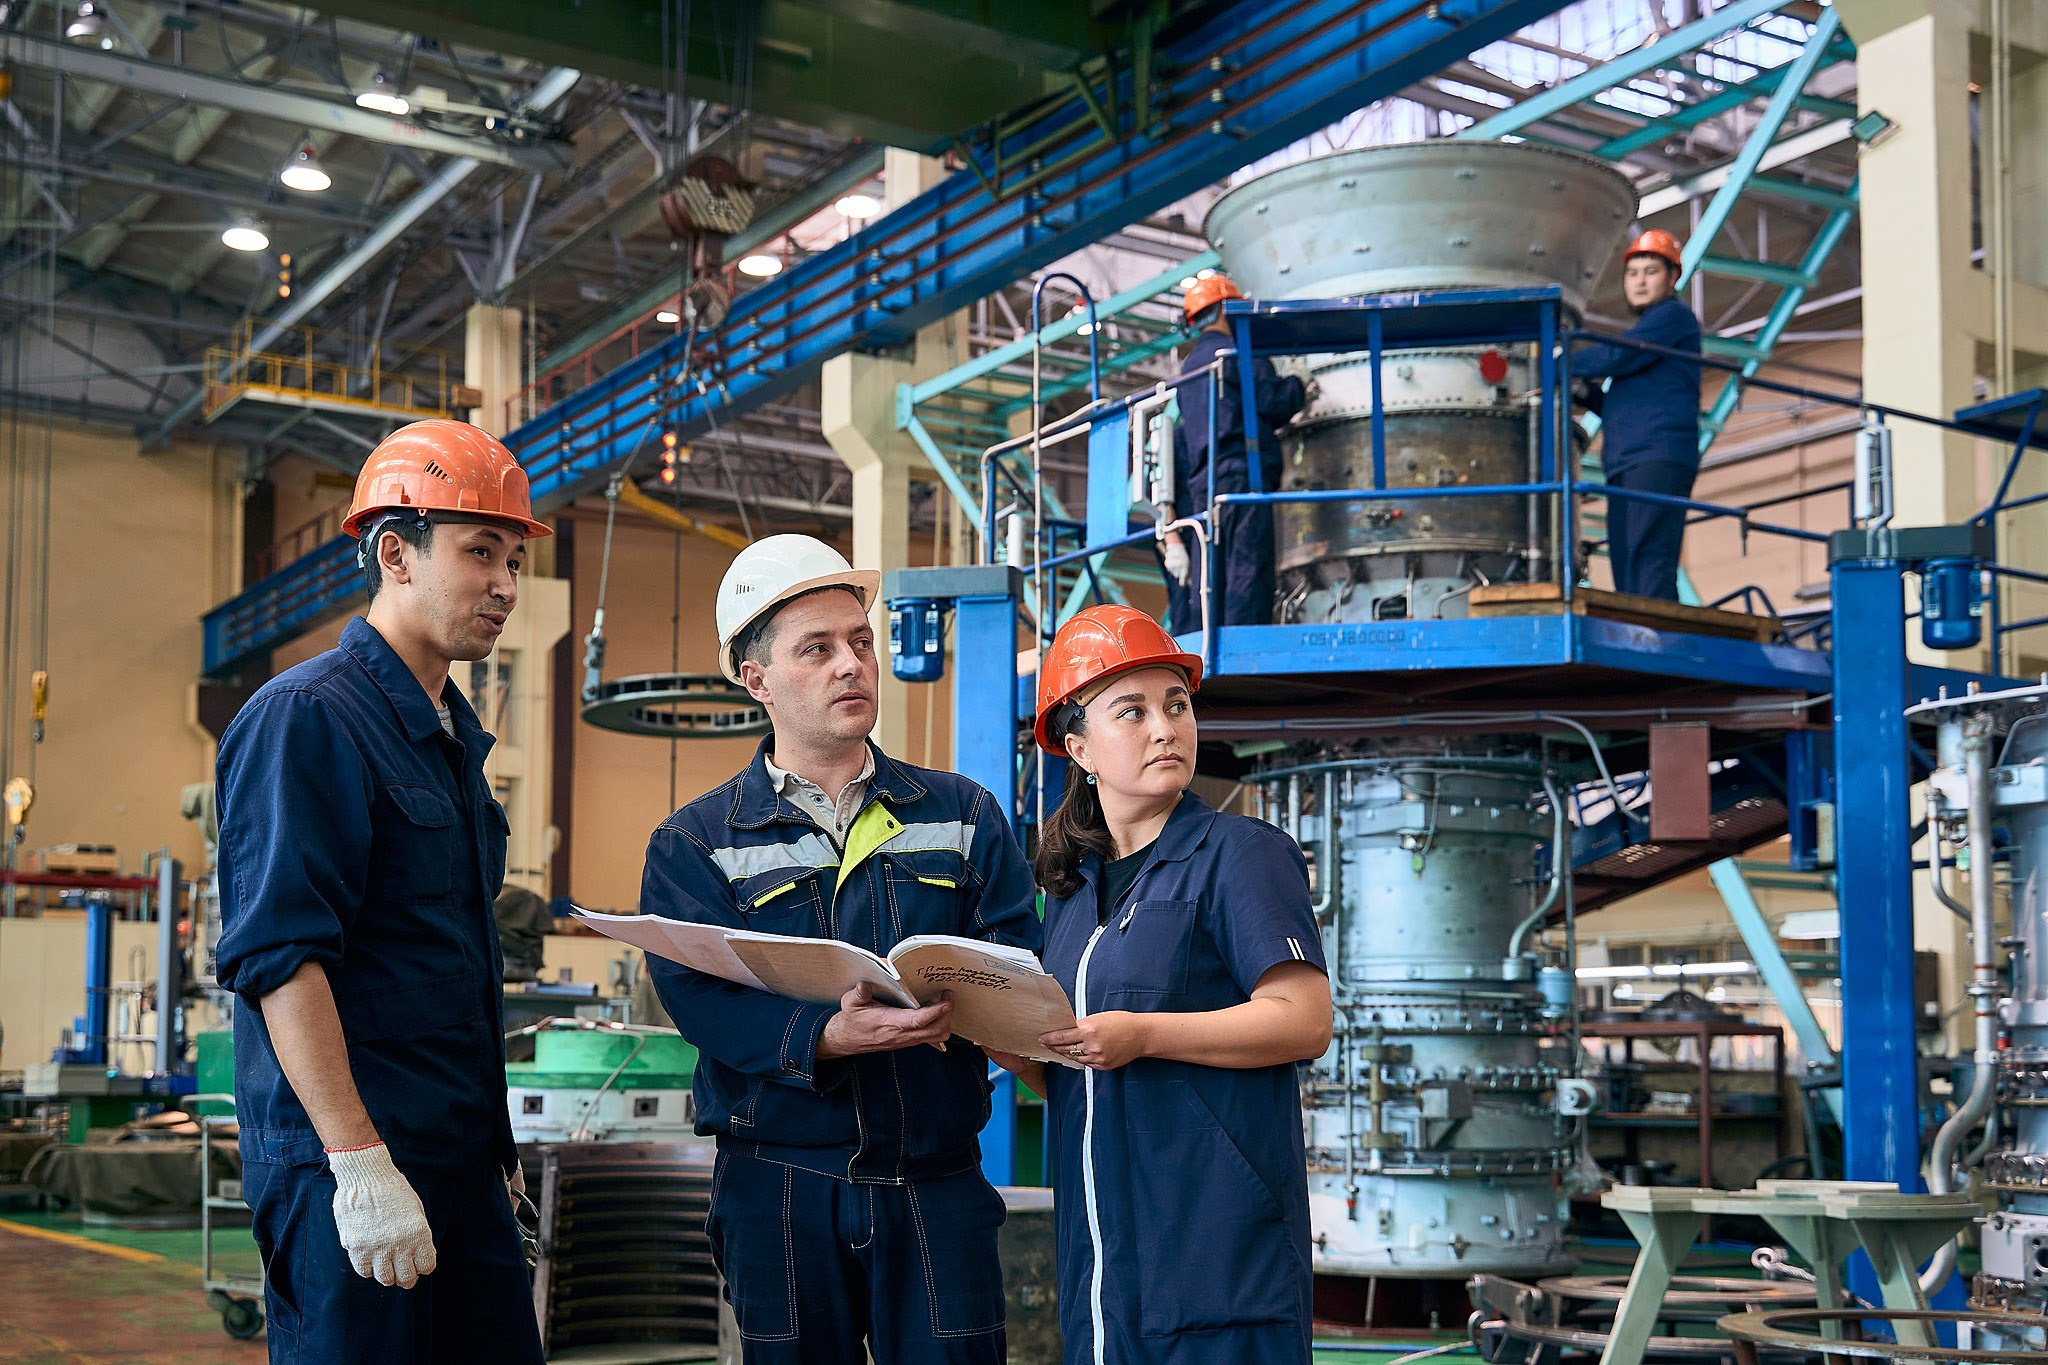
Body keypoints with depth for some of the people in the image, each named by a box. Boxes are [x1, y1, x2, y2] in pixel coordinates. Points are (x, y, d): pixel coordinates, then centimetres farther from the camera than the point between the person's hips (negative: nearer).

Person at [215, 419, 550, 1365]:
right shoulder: (307, 718, -11)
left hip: (463, 1165, 9)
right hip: (349, 1166, -8)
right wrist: (360, 1167, -24)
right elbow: (278, 957, -19)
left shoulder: (454, 735, 17)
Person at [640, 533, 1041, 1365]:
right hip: (780, 1189, -1)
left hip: (938, 1185, 1)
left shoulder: (962, 816, 11)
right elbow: (705, 1002, -10)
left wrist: (957, 1006, -22)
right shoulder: (695, 845, 4)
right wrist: (826, 1038, -28)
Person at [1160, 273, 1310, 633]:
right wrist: (1298, 387, 15)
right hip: (1241, 477, -8)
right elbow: (1274, 400, -8)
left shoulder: (1189, 366, 26)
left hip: (1200, 485, 8)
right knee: (1247, 579, -15)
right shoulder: (1233, 351, 3)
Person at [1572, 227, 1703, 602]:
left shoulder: (1674, 315, 3)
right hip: (1626, 463, 10)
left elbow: (1614, 357, -10)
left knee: (1650, 562, -22)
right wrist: (1584, 391, 15)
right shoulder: (1644, 334, 31)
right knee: (1627, 577, 0)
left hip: (1659, 456, -10)